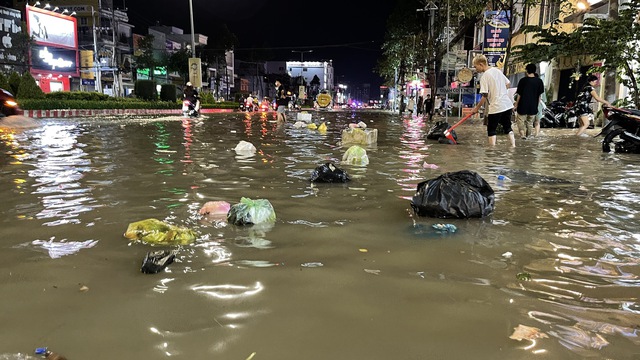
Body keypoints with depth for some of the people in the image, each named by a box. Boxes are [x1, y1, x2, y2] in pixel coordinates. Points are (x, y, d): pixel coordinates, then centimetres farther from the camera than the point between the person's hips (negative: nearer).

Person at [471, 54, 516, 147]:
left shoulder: (485, 76, -13)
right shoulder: (497, 70, 9)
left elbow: (484, 96, -15)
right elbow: (508, 83, 19)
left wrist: (477, 108, -6)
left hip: (496, 107, -7)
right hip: (507, 104, 7)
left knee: (491, 130, 5)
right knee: (508, 127, 17)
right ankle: (513, 146, 15)